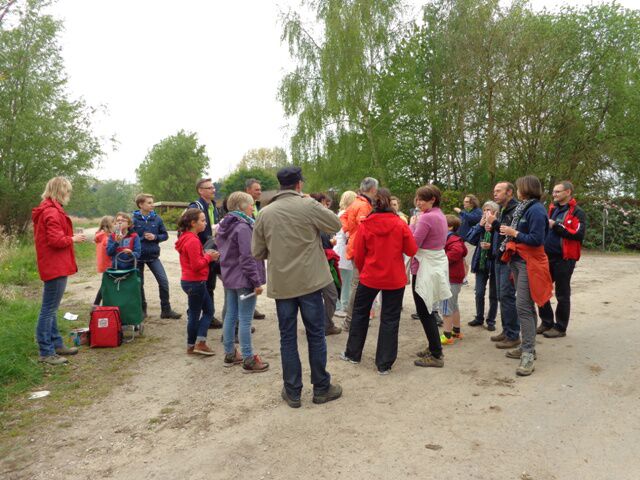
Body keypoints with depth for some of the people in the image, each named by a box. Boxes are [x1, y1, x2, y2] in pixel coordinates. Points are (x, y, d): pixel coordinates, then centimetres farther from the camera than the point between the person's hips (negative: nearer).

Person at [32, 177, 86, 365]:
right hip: (56, 266, -11)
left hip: (52, 265, 11)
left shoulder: (46, 210, 16)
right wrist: (73, 239, -7)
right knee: (49, 309, -5)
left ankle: (56, 344, 27)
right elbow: (56, 240, -22)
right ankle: (46, 352, 2)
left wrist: (70, 236, 11)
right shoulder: (52, 212, -17)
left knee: (51, 308, 16)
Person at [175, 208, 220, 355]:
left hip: (190, 281, 10)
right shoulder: (193, 241, -21)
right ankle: (192, 346, 15)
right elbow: (196, 265, -24)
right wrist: (209, 257, -11)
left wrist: (206, 255, 4)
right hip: (195, 282, -10)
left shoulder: (186, 238, 11)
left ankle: (200, 342, 11)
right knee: (195, 314, 3)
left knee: (208, 310, 14)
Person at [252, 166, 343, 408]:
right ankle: (321, 388, 21)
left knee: (287, 338, 11)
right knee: (316, 334, 10)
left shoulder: (265, 213, -1)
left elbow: (257, 252, 3)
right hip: (309, 280, -2)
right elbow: (336, 224, 2)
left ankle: (292, 392, 19)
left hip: (281, 284, 2)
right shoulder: (308, 205, -10)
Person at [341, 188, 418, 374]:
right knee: (390, 319, 8)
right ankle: (384, 364, 13)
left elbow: (358, 255, -1)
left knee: (360, 312, 20)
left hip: (370, 276, 1)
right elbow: (412, 250, -5)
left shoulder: (365, 225, -7)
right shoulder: (400, 224, -9)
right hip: (395, 279, 0)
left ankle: (353, 354, 30)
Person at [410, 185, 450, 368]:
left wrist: (412, 224, -5)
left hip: (425, 267, -10)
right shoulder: (441, 216, 11)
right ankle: (434, 347, 28)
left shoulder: (426, 217, -19)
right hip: (437, 262, 10)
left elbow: (413, 243, -19)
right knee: (427, 309, 19)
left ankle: (436, 355, 4)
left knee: (424, 311, -2)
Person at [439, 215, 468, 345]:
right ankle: (456, 332, 31)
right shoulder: (451, 238, 15)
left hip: (450, 279, -11)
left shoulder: (452, 240, -18)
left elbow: (457, 250, -36)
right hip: (455, 277, 11)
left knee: (446, 307, -6)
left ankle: (447, 336, -1)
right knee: (454, 305, 20)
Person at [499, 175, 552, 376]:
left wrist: (514, 233, -14)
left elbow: (536, 239, -22)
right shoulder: (524, 208, 13)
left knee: (523, 306, -13)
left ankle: (528, 354, -9)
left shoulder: (536, 210, -16)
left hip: (529, 263, -10)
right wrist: (509, 231, 4)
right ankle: (528, 346, 25)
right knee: (526, 305, 15)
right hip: (518, 260, 10)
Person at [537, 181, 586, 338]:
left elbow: (579, 234, -20)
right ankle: (546, 322, 24)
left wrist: (555, 226, -20)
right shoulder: (552, 209, 15)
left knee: (562, 294, 3)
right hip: (548, 256, 7)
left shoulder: (577, 212, -6)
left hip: (564, 258, -7)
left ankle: (560, 327, 14)